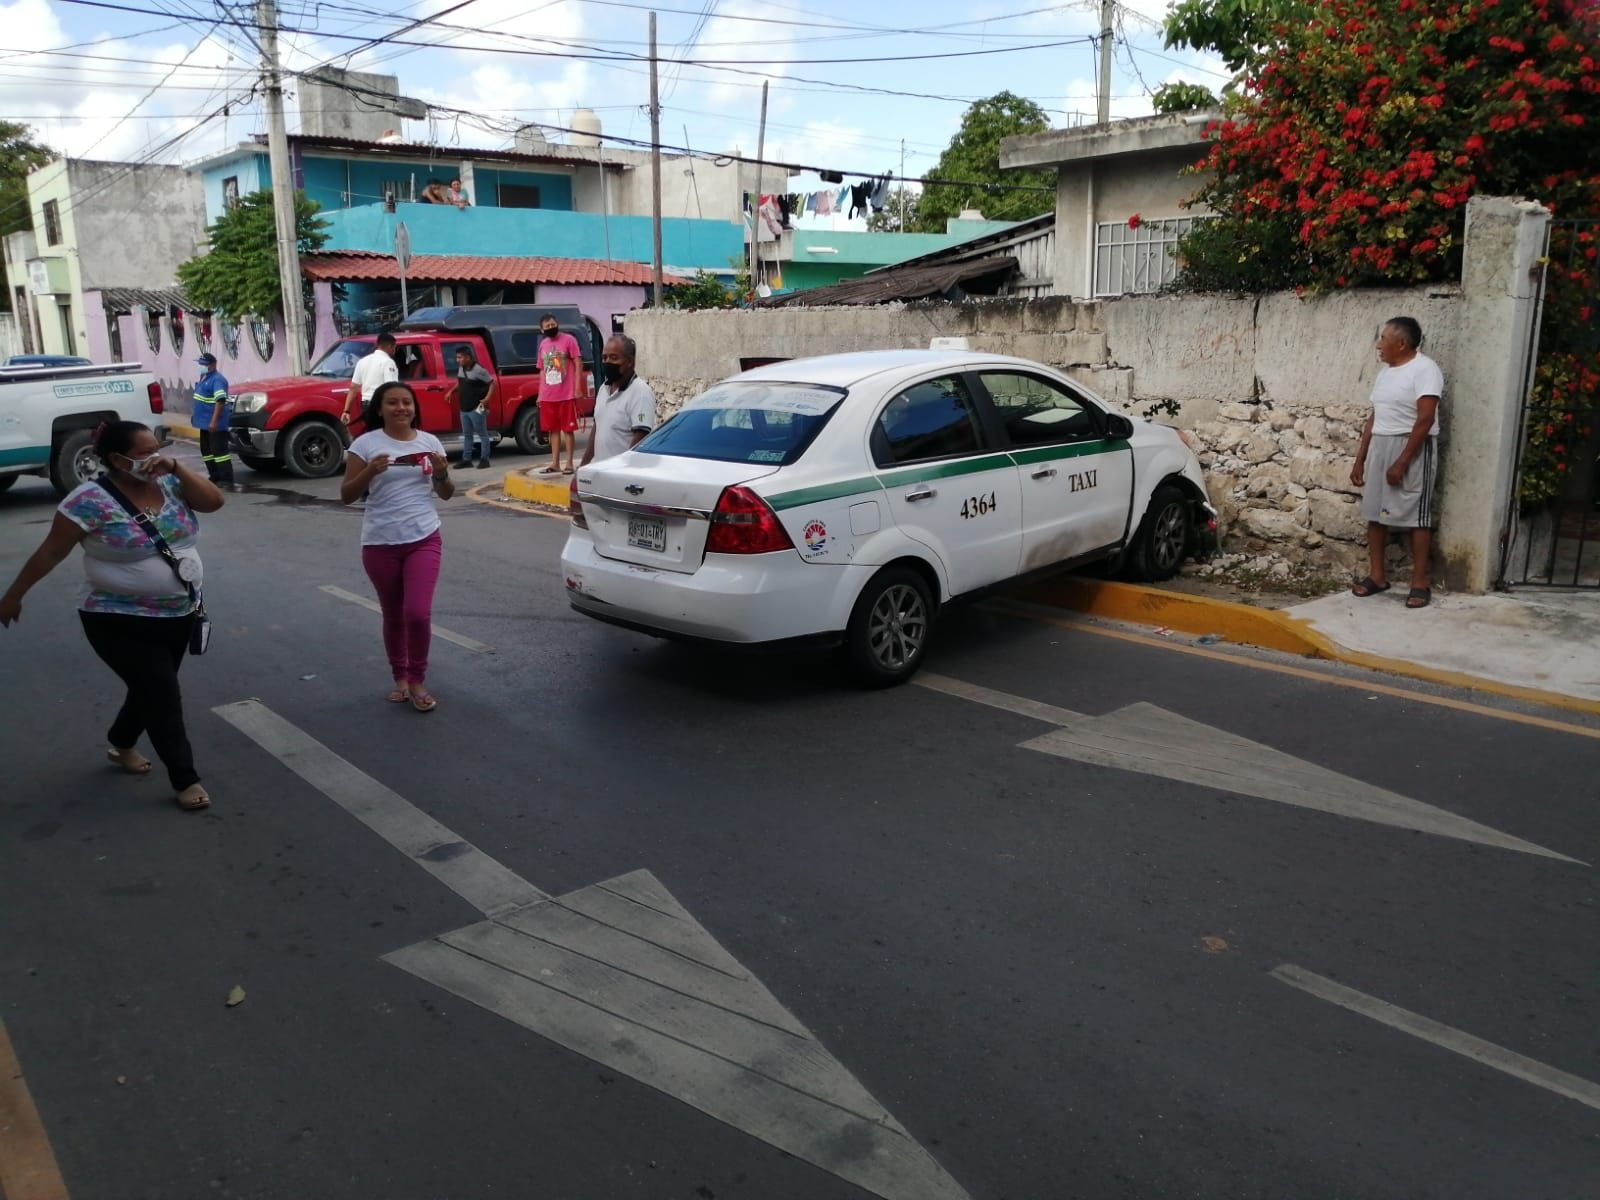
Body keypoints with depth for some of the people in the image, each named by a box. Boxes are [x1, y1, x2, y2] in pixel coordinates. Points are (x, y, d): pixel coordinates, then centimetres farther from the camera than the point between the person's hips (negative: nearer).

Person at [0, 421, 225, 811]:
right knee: (164, 697, -5)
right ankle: (185, 780, 6)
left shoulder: (168, 484, 1)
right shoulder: (92, 500, -17)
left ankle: (121, 745, 46)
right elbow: (51, 551, -11)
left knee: (152, 690, 20)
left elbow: (213, 501, -8)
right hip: (122, 622, -6)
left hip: (179, 614, 7)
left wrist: (176, 468, -18)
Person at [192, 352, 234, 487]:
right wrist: (195, 414, 29)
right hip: (205, 422, 11)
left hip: (215, 424, -11)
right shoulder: (205, 377, 15)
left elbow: (220, 401, -26)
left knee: (219, 451, -11)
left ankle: (227, 481, -10)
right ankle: (215, 477, 23)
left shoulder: (217, 379, -17)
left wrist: (214, 421, -31)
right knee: (206, 450, 15)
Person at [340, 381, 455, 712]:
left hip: (424, 539, 1)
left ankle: (417, 680, 9)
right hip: (380, 544, -1)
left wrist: (442, 474, -10)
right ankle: (399, 677, 30)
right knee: (393, 616, 11)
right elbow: (346, 496, -4)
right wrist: (369, 472, -21)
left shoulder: (430, 442, 4)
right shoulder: (365, 444, -4)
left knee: (418, 613, -10)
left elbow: (446, 494, 11)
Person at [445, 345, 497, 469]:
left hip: (476, 409, -8)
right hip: (464, 409, 8)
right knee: (467, 435, 13)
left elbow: (492, 383, -12)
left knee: (482, 434, 0)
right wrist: (451, 391, 16)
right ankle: (466, 459, 19)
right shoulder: (460, 368, 8)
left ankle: (484, 459, 3)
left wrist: (488, 397, -21)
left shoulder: (478, 370, -16)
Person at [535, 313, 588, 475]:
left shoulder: (568, 340, -3)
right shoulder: (543, 345, 14)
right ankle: (555, 463, 15)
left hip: (567, 395, -6)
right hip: (547, 396, 6)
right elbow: (542, 371, 19)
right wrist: (540, 394, 15)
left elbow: (578, 364, -6)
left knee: (568, 429, -1)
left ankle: (569, 463, 3)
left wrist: (578, 388, -13)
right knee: (553, 430, 9)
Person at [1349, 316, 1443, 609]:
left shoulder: (1425, 369, -12)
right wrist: (1360, 459, 14)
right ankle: (1377, 575, 15)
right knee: (1374, 512, 7)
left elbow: (1425, 420, -19)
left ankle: (1420, 581, 1)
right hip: (1379, 446, 8)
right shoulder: (1386, 372, 14)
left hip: (1414, 448, -8)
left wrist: (1402, 462, -21)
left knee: (1416, 515, -4)